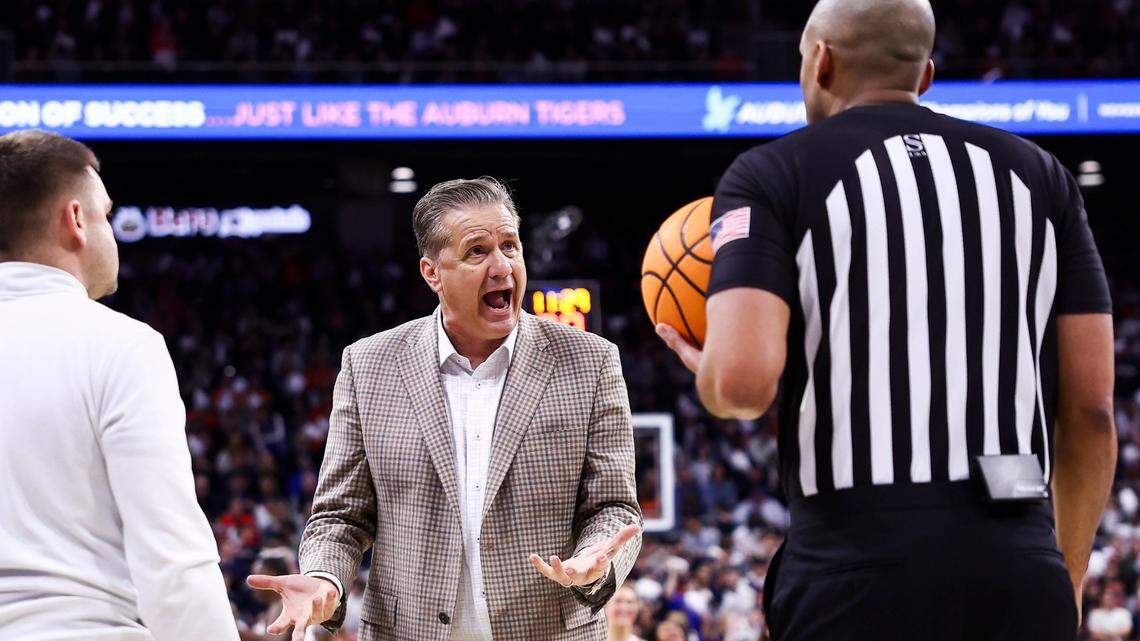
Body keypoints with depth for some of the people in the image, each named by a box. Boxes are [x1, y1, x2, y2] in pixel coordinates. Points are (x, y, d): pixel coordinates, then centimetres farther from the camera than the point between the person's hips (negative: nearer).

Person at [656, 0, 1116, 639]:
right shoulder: (1039, 175, 14)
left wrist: (706, 369, 11)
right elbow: (1092, 410, 10)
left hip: (856, 568, -3)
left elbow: (743, 382, -13)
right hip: (1021, 569, 3)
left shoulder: (771, 175, 3)